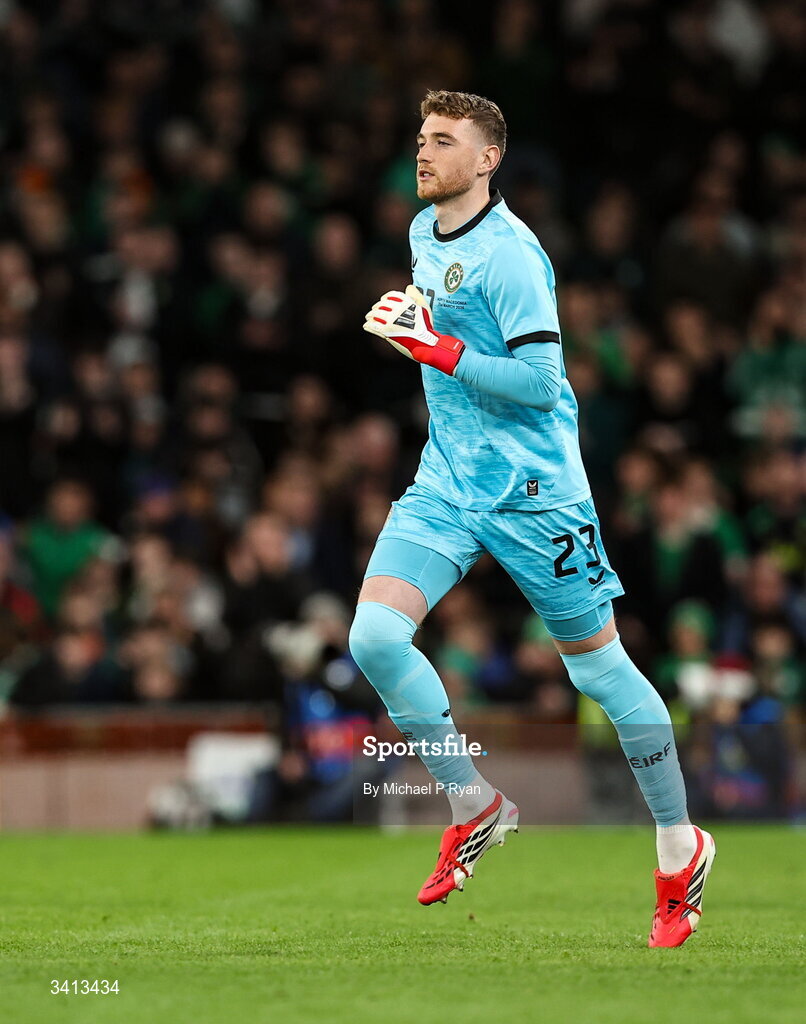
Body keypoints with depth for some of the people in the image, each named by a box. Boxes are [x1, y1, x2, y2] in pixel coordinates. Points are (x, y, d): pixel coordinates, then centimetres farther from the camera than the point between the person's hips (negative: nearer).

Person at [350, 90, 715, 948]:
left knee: (597, 665, 2)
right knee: (374, 635, -13)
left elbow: (539, 383, -20)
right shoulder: (424, 232, 11)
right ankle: (474, 808, 3)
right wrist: (407, 320, 10)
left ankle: (681, 853, 18)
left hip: (532, 489, -7)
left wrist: (439, 348, -22)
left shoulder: (507, 252, -16)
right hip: (446, 484, 7)